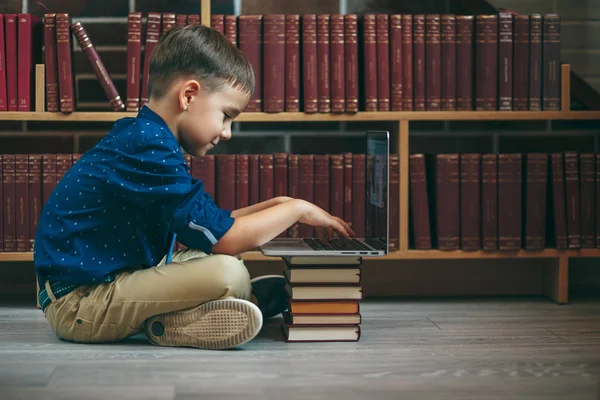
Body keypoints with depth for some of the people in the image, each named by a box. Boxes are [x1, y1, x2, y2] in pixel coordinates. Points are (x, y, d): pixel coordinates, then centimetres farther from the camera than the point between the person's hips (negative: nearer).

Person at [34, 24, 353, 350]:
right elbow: (225, 239, -20)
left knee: (212, 259, 24)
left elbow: (209, 223, 18)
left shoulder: (141, 138, 12)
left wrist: (273, 206, 12)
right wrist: (296, 209, -7)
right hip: (76, 303, -11)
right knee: (228, 274, -24)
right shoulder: (151, 151, -21)